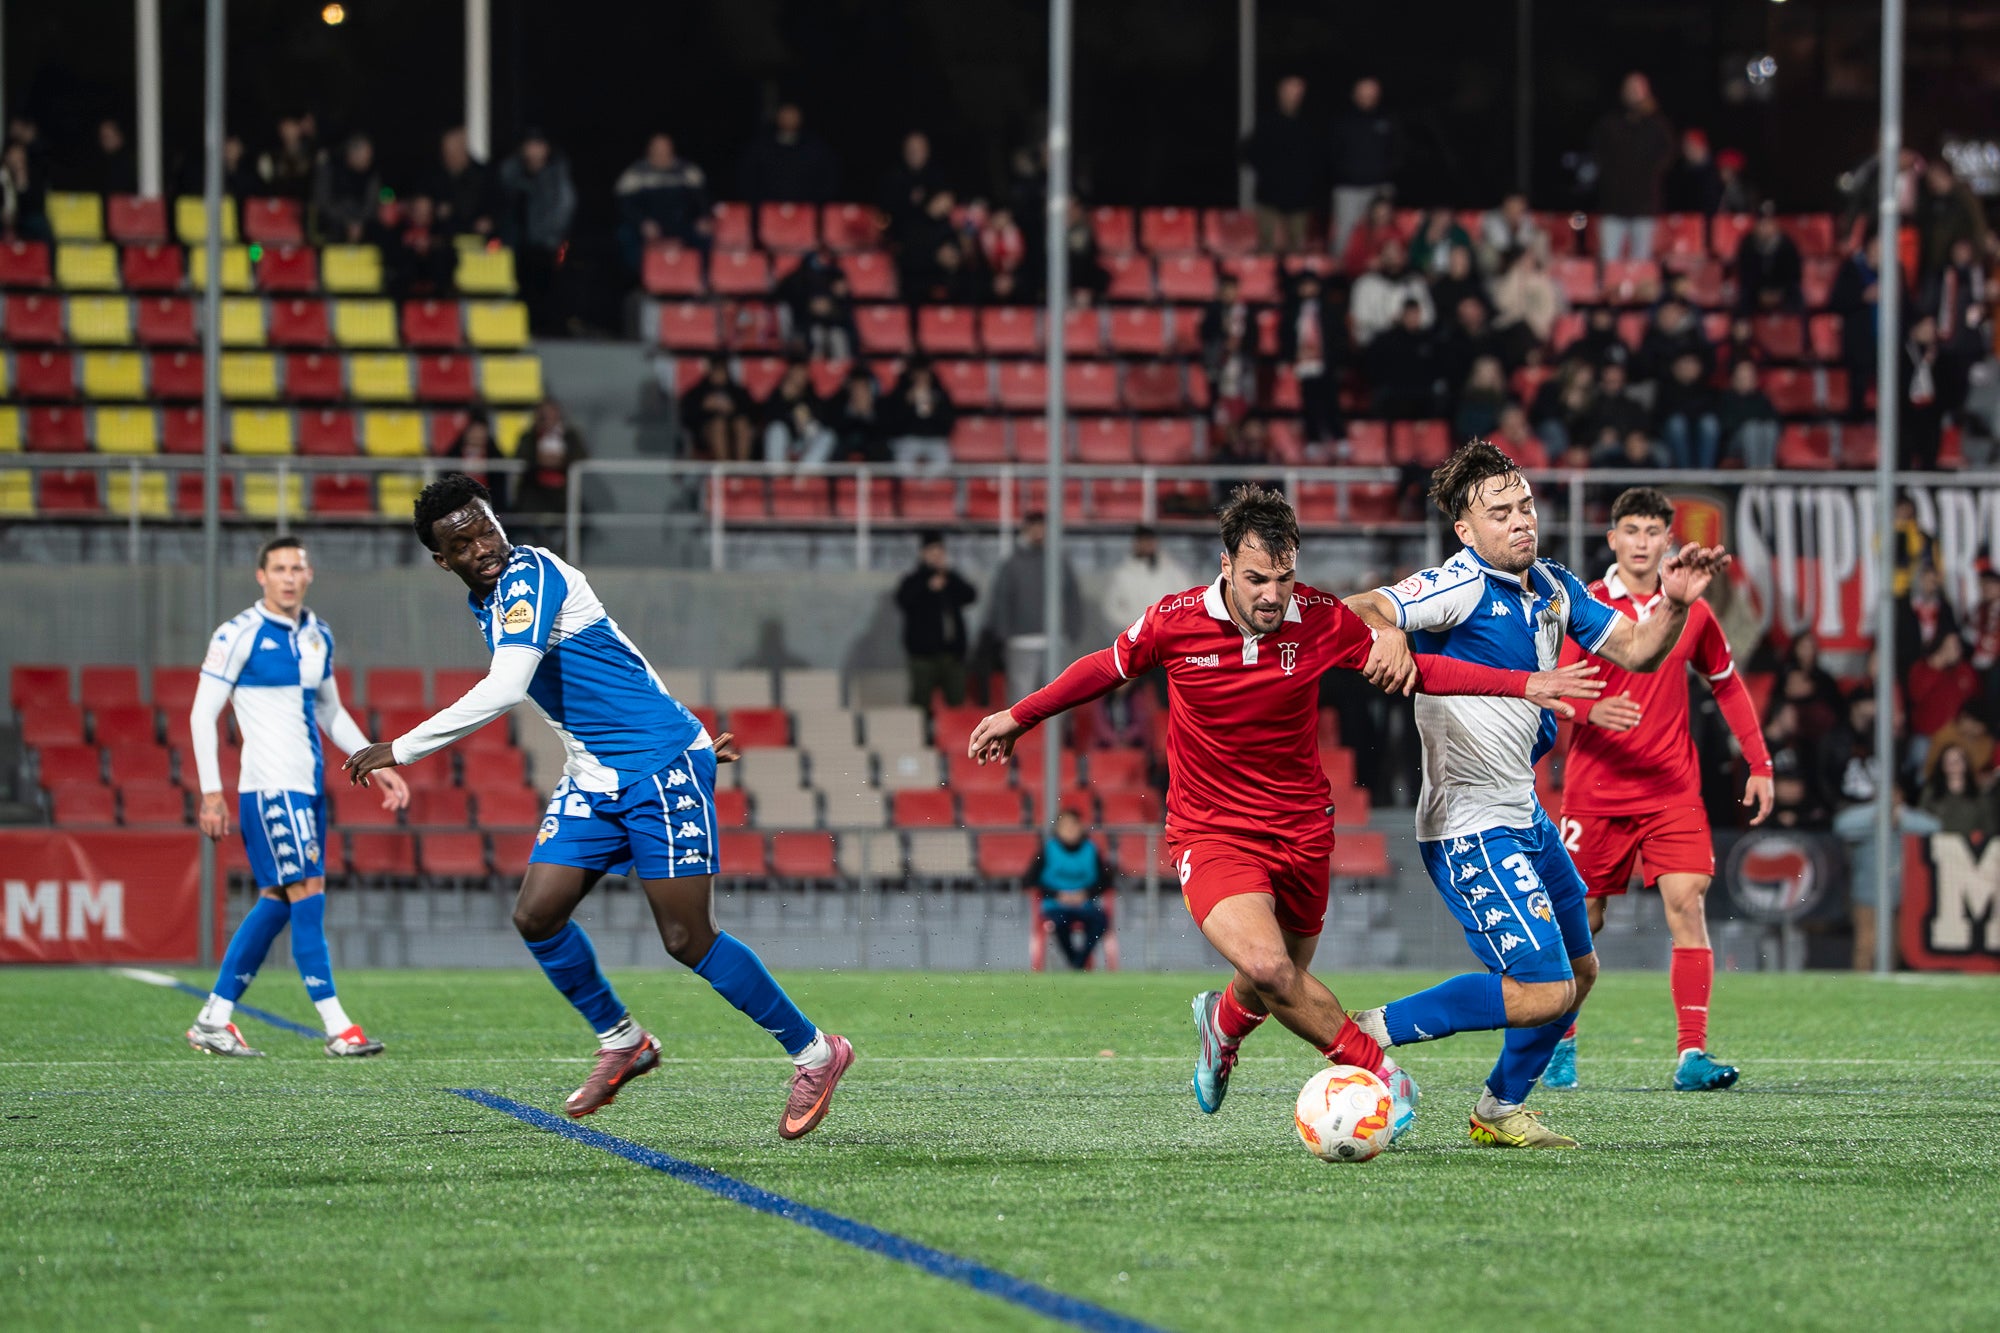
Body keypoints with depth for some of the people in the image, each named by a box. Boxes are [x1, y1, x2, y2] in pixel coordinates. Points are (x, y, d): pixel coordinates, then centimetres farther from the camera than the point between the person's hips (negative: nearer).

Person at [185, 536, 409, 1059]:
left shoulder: (319, 637, 13)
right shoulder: (239, 635, -8)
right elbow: (202, 714, -8)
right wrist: (211, 793, -14)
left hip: (309, 786, 8)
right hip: (270, 785, -8)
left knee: (277, 901, 8)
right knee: (307, 895, -11)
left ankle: (214, 1019, 14)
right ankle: (337, 1027, -10)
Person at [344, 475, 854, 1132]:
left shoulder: (529, 575, -18)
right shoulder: (485, 601, 12)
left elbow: (503, 690, -31)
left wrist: (401, 749, -26)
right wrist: (683, 731, 27)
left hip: (663, 765, -9)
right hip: (592, 779, 9)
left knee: (687, 939, -10)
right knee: (537, 914, -4)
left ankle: (815, 1052, 5)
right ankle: (621, 1041, 16)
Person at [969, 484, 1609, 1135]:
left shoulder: (1319, 618, -11)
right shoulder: (1175, 620, -14)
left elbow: (1416, 668, 1)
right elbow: (1109, 667, 6)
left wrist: (1524, 685, -6)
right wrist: (1018, 717, 17)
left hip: (1300, 829, 3)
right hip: (1211, 831, -3)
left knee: (1279, 984, 14)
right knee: (1267, 966, -26)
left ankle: (1224, 1021, 53)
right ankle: (1376, 1070, -6)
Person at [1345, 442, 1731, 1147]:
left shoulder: (1553, 587, 8)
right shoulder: (1461, 586, -18)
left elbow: (1635, 650, 13)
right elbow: (1356, 610, -29)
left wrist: (1674, 605, -7)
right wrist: (1387, 635, -51)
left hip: (1523, 816, 9)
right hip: (1471, 827, -9)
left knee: (1579, 969, 20)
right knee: (1542, 992, -16)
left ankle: (1501, 1109, 34)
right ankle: (1374, 1033, -7)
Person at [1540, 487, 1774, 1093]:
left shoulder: (1689, 610, 6)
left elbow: (1727, 684, 18)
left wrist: (1759, 764, 12)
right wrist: (1592, 711, -30)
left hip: (1672, 788, 1)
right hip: (1595, 789, -1)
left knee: (1688, 906, -14)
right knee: (1582, 921, 4)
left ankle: (1691, 1055, -17)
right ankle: (1562, 1044, 25)